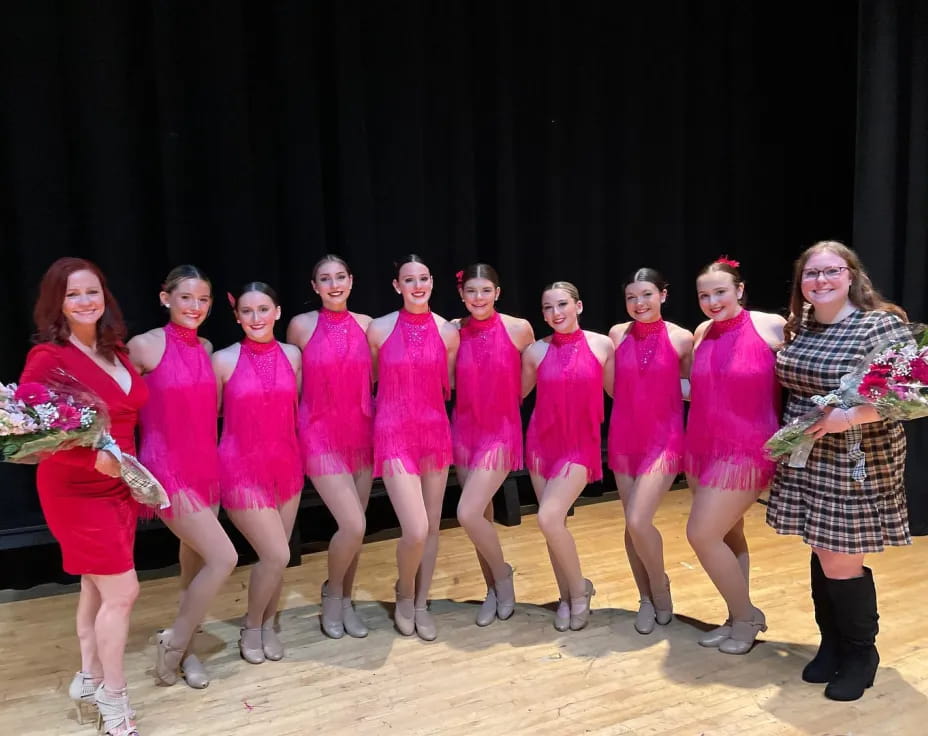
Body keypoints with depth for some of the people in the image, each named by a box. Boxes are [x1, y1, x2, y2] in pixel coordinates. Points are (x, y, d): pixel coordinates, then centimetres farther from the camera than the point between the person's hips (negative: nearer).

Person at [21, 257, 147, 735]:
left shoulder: (114, 351, 4)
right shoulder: (48, 357, -17)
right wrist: (93, 458, -34)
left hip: (117, 487, 6)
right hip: (76, 492, -6)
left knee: (96, 589, 16)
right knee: (122, 591, -2)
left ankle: (89, 681, 33)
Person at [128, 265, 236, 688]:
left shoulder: (206, 348, 6)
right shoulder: (145, 346, -12)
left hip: (205, 466, 6)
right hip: (167, 468, -6)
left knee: (196, 563, 13)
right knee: (224, 558, -10)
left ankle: (184, 648, 31)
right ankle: (174, 642, 11)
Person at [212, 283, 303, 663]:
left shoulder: (292, 354, 0)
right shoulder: (223, 360, -10)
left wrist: (299, 450, 8)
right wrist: (212, 464, -2)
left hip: (286, 466, 4)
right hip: (241, 469, -4)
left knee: (276, 556, 13)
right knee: (276, 555, -5)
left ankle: (269, 624, 36)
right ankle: (251, 627, 21)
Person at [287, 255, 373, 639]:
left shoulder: (365, 324, 1)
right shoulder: (301, 325, -7)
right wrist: (321, 403, 7)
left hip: (361, 434, 4)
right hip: (321, 435, -3)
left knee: (354, 527, 10)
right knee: (353, 526, -11)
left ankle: (346, 601, 31)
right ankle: (332, 594, 18)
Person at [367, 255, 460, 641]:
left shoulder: (448, 331, 1)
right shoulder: (380, 328, -6)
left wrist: (427, 409, 13)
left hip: (436, 432, 3)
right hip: (394, 435, -3)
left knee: (432, 526, 10)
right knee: (415, 530, -11)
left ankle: (421, 604, 29)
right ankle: (404, 595, 20)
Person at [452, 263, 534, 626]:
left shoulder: (519, 328, -9)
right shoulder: (453, 330, -3)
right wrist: (476, 399, -1)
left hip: (501, 431, -3)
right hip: (464, 430, 3)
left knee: (468, 514, -13)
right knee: (481, 515, 11)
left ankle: (502, 575, 13)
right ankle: (494, 589, 31)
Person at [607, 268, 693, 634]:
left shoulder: (682, 338, -7)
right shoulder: (617, 334, 0)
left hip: (664, 439, -3)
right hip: (624, 437, 4)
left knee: (638, 521, -14)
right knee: (631, 524, 8)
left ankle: (661, 589, 14)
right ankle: (646, 598, 27)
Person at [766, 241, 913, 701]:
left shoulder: (881, 325, -13)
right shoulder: (799, 327, 7)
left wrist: (851, 416, -29)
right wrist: (788, 431, 9)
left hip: (855, 465, -6)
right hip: (806, 460, 6)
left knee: (841, 561, 0)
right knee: (821, 554, 14)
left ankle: (860, 653, 23)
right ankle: (832, 643, 31)